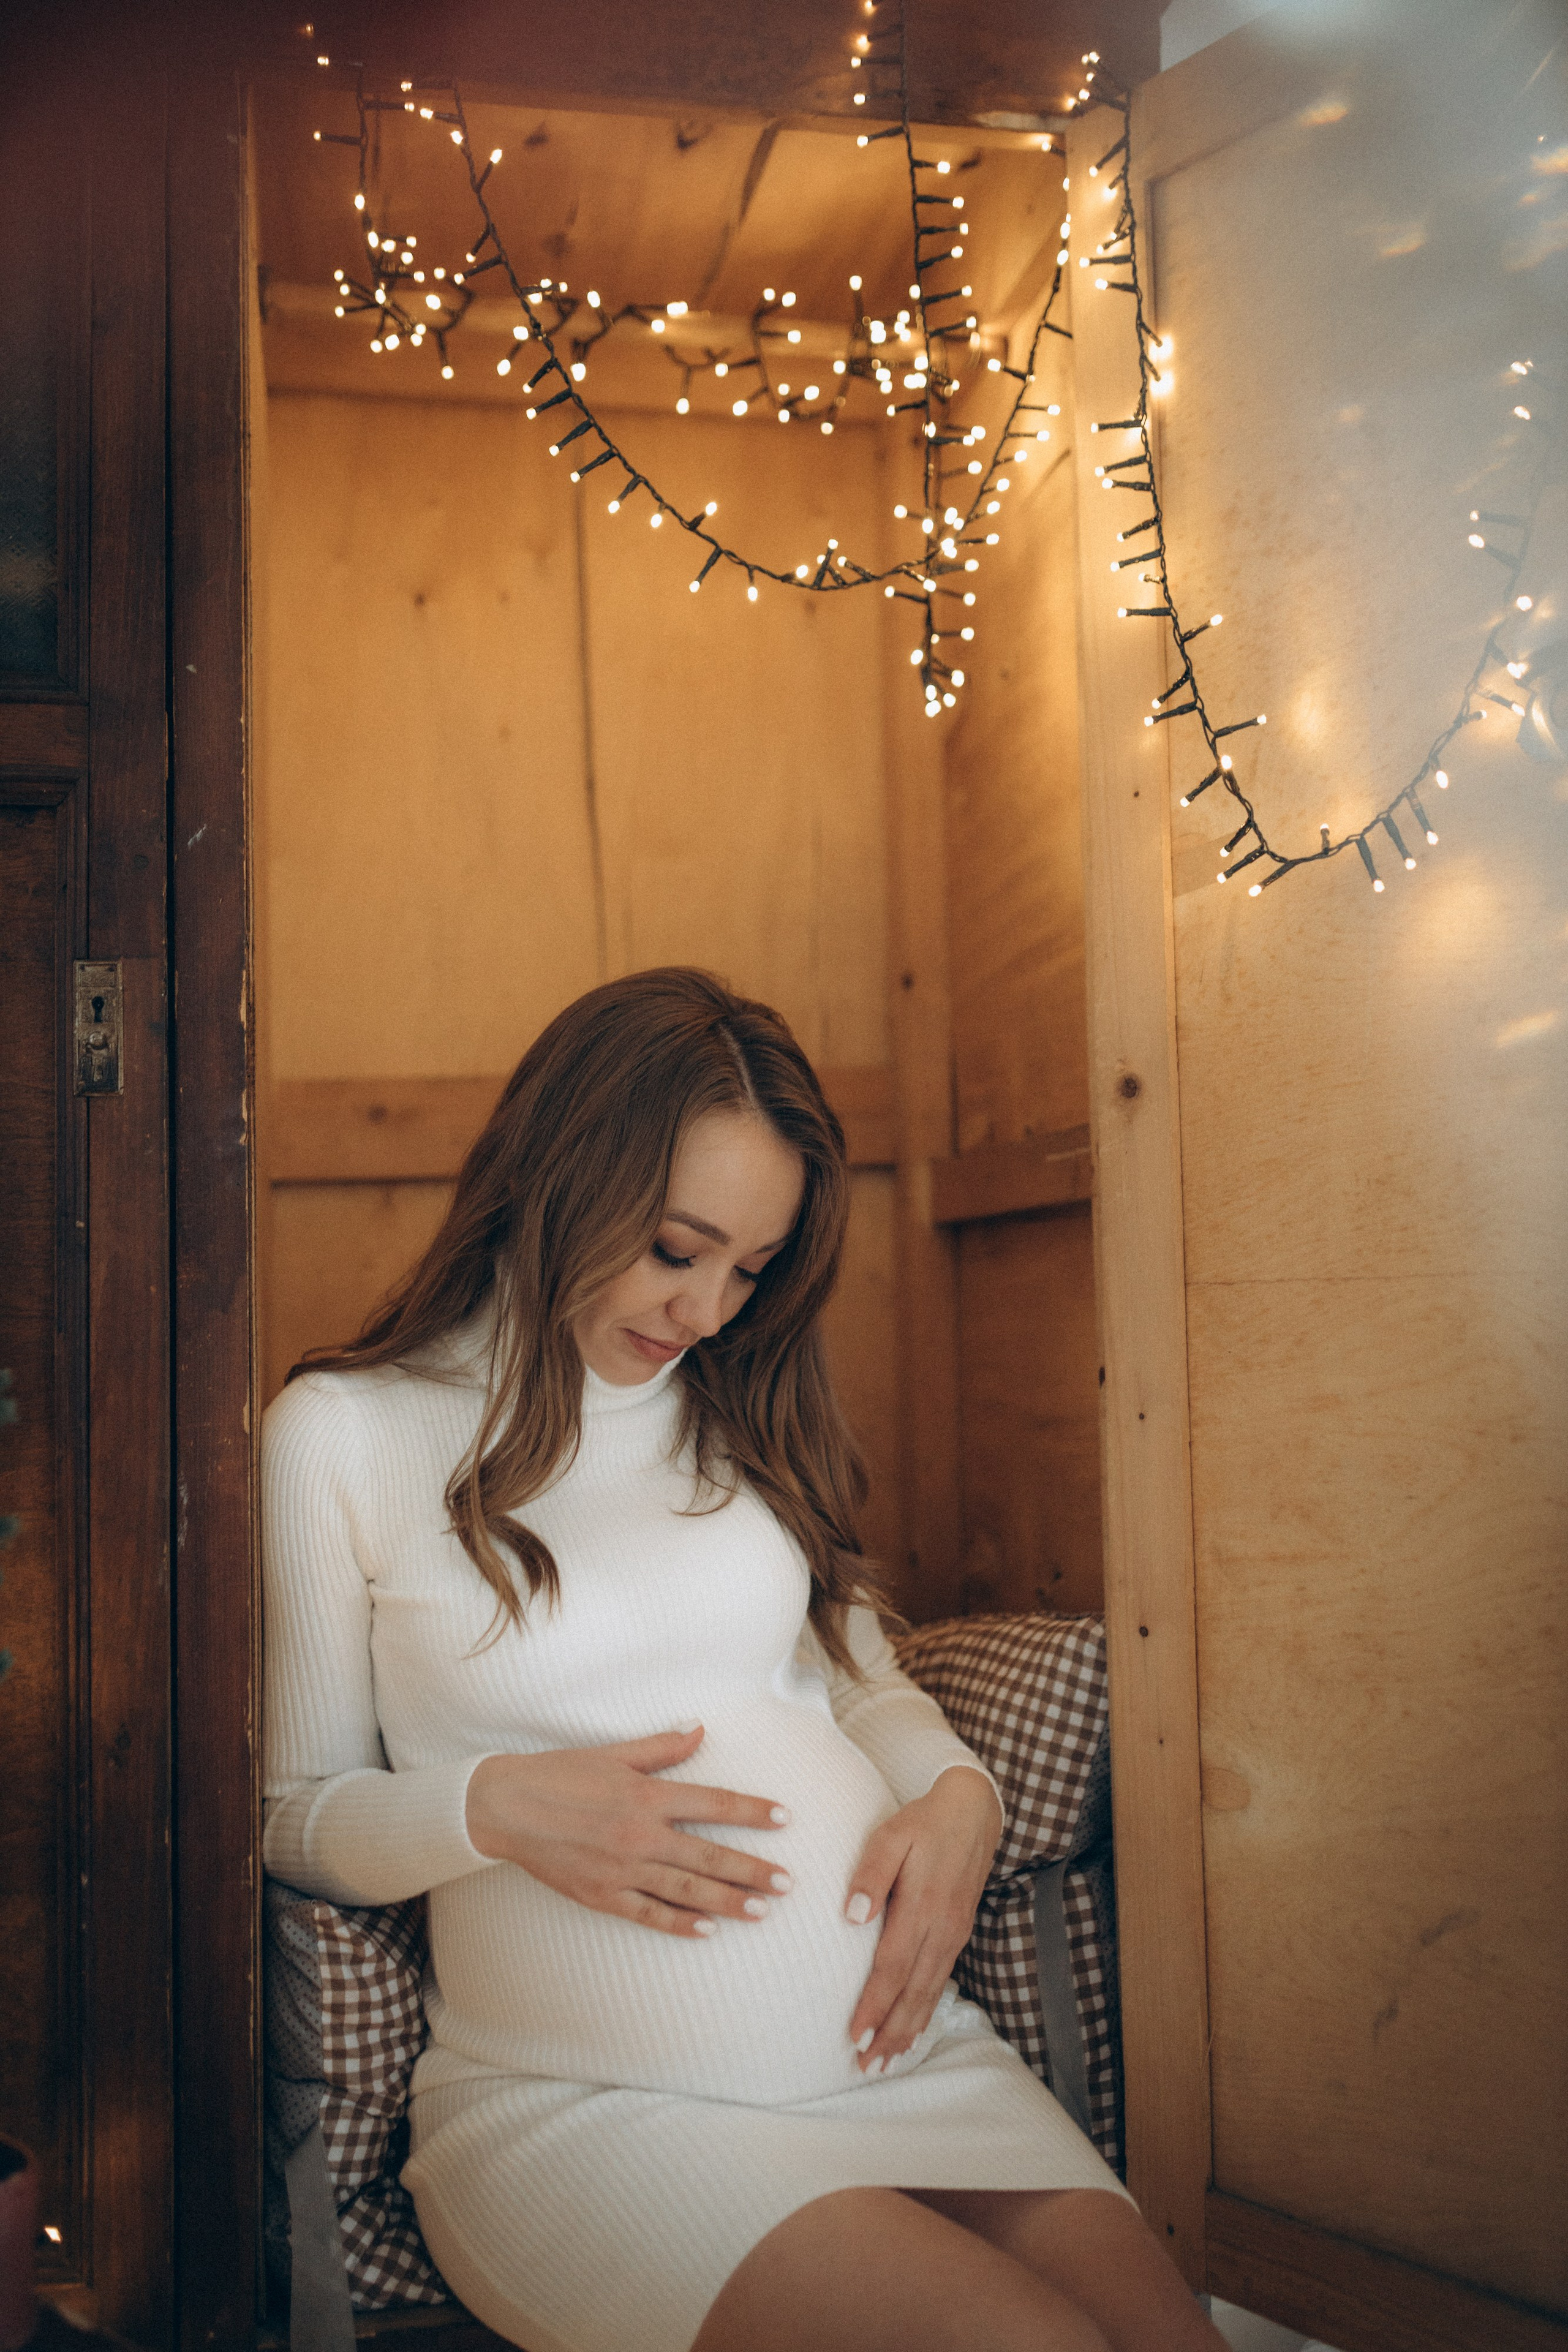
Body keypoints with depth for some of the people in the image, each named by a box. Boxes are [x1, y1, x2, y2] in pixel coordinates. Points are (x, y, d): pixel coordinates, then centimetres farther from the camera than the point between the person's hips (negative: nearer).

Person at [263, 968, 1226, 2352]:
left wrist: (956, 1793, 0)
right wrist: (492, 1809, -14)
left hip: (896, 2043, 5)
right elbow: (292, 1809, 4)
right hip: (584, 2105, -4)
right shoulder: (342, 1434, 2)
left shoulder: (745, 1415, 17)